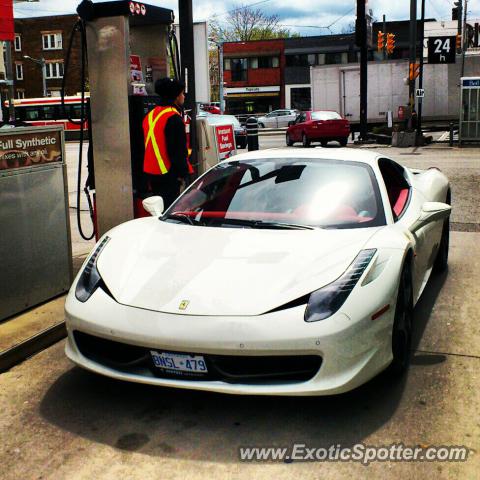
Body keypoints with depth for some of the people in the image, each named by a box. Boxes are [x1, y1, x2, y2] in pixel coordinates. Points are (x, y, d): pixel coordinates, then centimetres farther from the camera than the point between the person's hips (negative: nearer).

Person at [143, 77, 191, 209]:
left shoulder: (150, 115, 13)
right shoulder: (173, 118, -15)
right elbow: (179, 150, -18)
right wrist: (182, 174, -11)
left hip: (151, 172, 9)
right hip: (169, 174, -9)